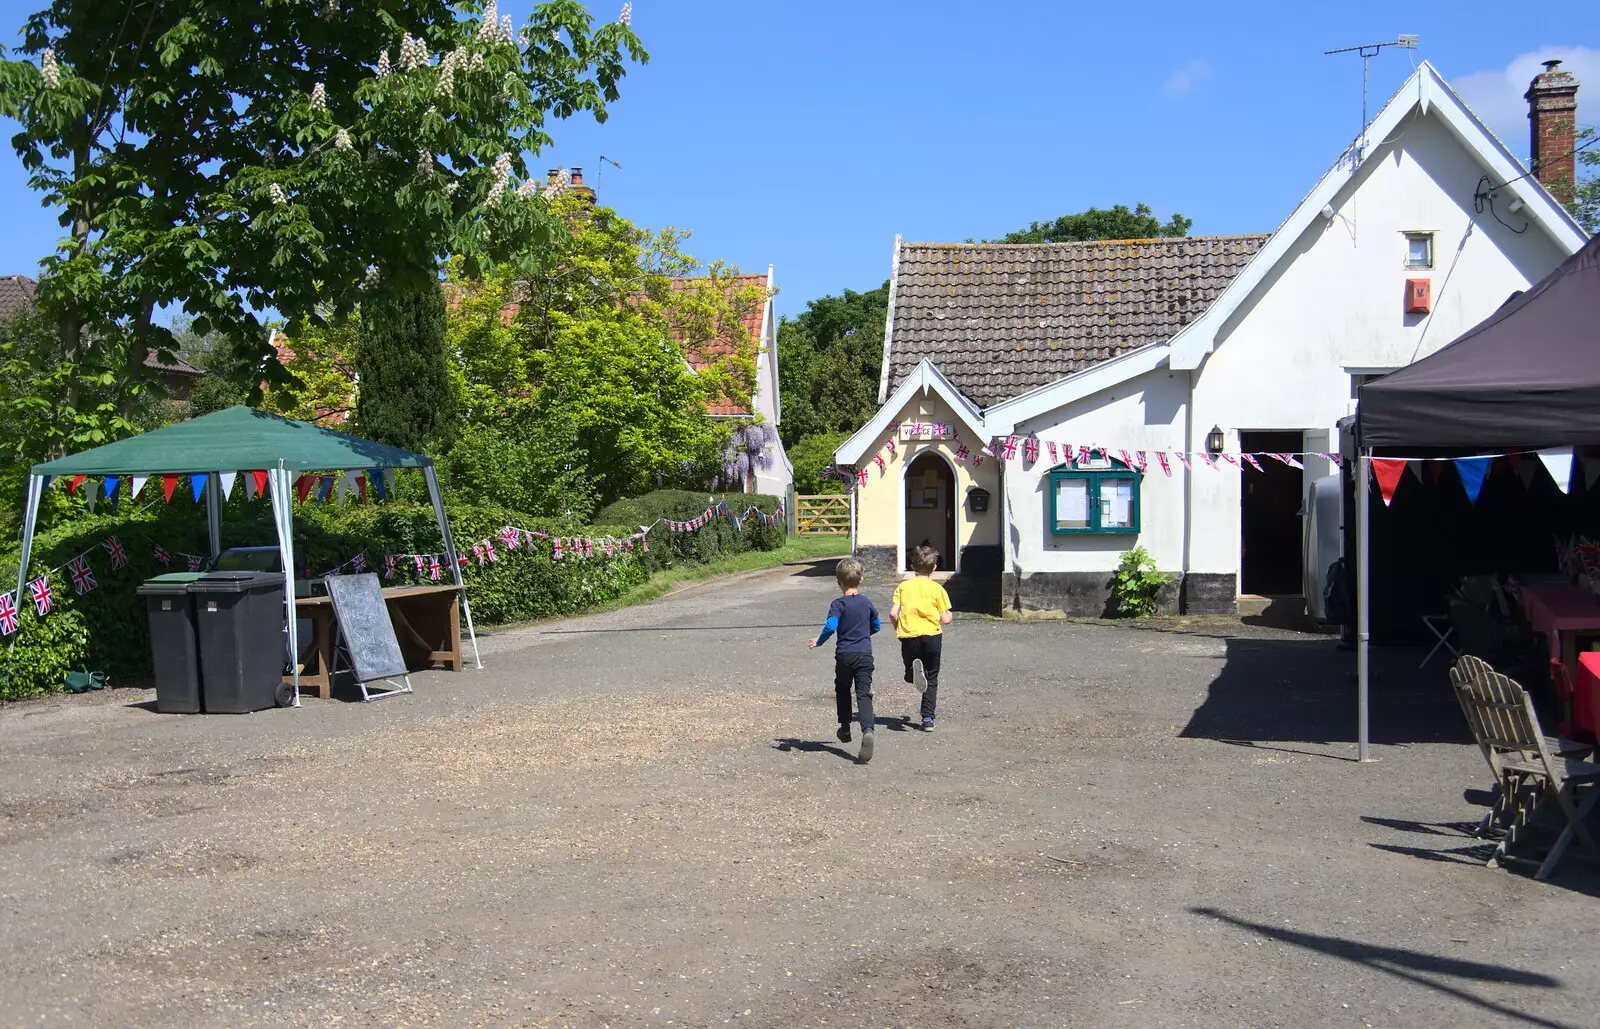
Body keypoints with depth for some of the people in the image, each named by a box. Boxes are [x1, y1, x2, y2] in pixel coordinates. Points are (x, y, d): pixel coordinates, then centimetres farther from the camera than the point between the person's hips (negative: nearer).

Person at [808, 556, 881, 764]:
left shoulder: (838, 604, -7)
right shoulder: (866, 603, 7)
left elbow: (831, 626, -21)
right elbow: (876, 625, 21)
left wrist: (818, 642, -5)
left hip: (844, 655, -2)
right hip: (865, 655, 2)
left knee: (842, 691, 21)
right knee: (864, 694, -5)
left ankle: (845, 729, 32)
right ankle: (867, 730, -28)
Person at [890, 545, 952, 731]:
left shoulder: (903, 587, 5)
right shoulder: (937, 588, 1)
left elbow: (893, 613, -3)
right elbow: (945, 619, -1)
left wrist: (899, 628, 15)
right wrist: (949, 615, 22)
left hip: (908, 635, 1)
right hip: (932, 635, -1)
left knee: (909, 673, 18)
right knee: (932, 678, 11)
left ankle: (914, 671, -20)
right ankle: (928, 718, 3)